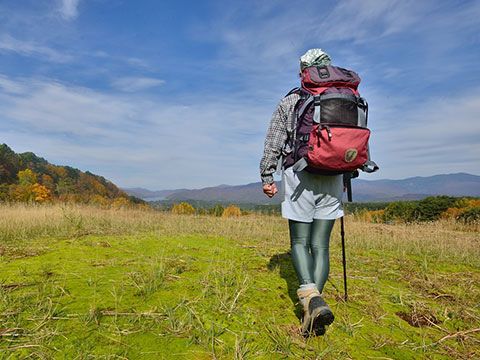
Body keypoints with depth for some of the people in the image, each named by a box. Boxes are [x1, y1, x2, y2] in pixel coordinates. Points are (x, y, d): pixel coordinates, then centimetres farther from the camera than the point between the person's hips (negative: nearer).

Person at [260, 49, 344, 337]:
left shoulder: (290, 101, 3)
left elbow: (274, 143, -1)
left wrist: (267, 176, 4)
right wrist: (346, 176, 24)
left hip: (300, 175, -3)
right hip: (333, 178, 3)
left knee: (300, 241, 5)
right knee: (321, 245, 7)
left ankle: (311, 297, -14)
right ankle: (316, 302, 4)